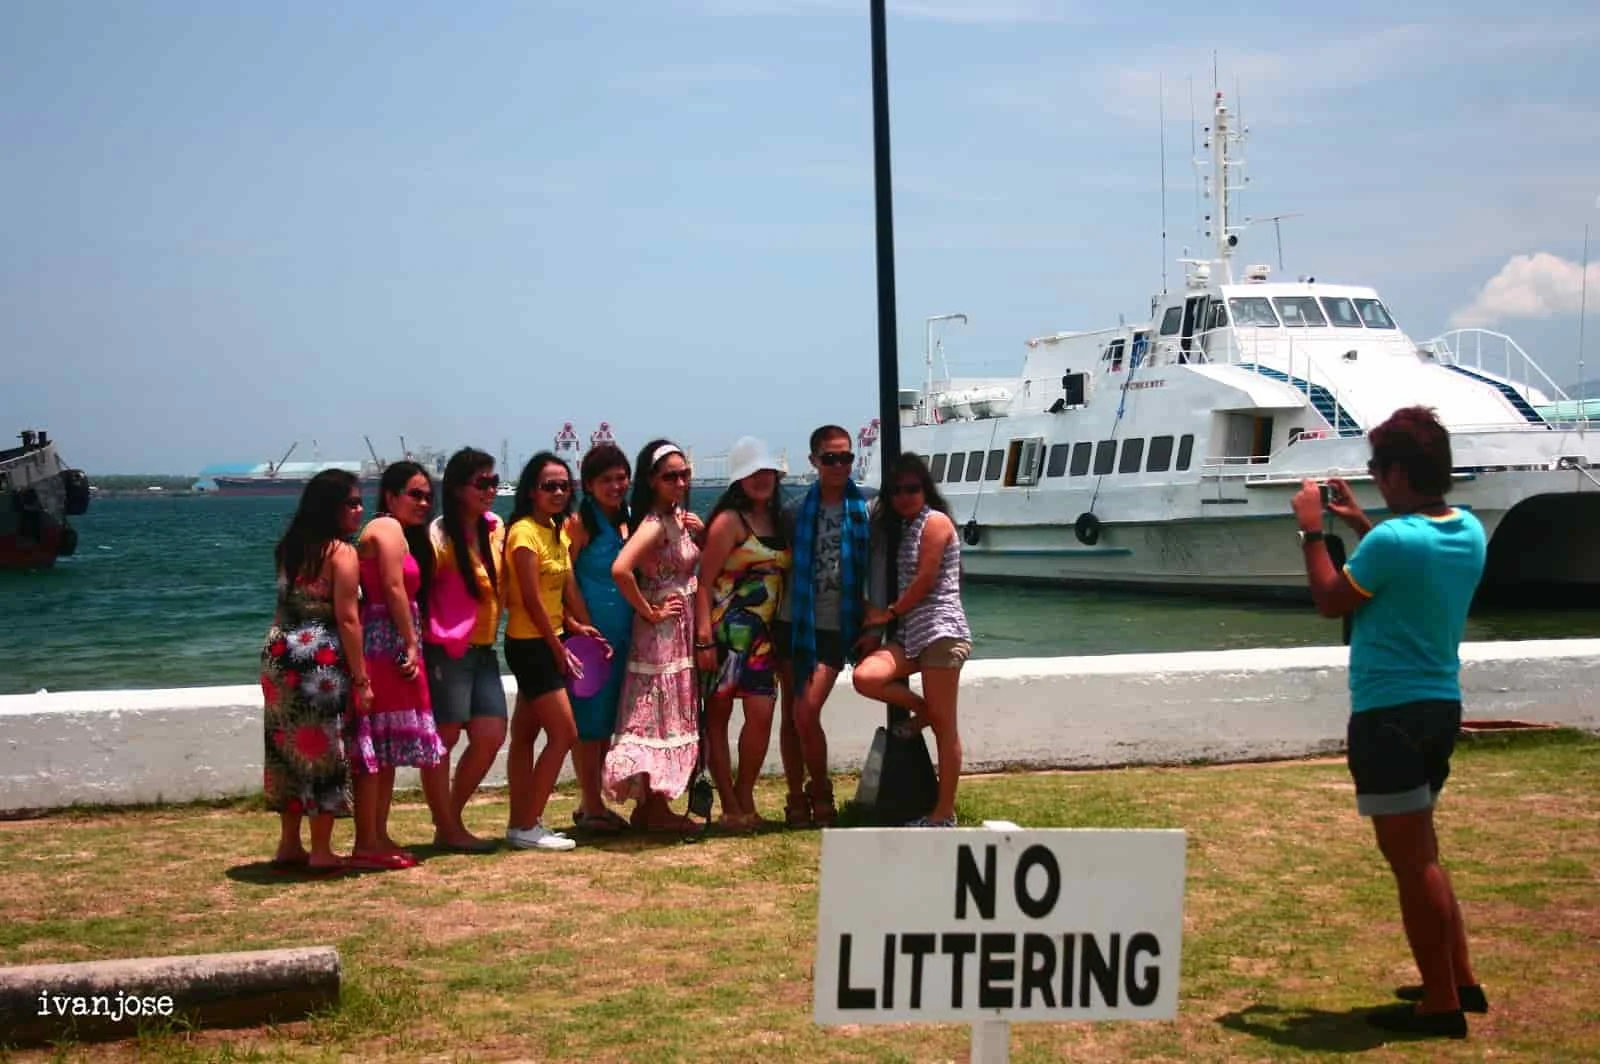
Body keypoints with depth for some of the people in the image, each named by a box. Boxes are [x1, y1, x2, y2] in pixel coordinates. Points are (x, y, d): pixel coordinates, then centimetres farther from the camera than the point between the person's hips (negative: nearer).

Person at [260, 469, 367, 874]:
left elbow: (286, 605, 14)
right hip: (321, 659, -7)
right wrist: (361, 678, -11)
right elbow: (347, 619, -14)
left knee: (287, 750, 13)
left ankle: (289, 845, 21)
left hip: (280, 654, 7)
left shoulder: (291, 548, 12)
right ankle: (321, 852, 7)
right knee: (324, 753, 2)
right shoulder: (341, 552, -10)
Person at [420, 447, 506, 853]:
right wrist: (437, 637, -17)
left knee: (491, 736, 5)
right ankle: (448, 830, 8)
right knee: (443, 739, -1)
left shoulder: (495, 529, 10)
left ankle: (451, 821, 19)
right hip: (448, 651, -8)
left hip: (483, 649, 8)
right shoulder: (440, 535, -12)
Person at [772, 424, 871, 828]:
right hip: (793, 623, 3)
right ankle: (796, 799, 16)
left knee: (806, 713, -12)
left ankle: (821, 794, 9)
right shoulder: (795, 512, 7)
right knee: (790, 715, 5)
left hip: (834, 627, -3)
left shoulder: (865, 511, 1)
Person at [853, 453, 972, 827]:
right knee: (865, 677, -18)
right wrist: (889, 617, 8)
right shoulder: (903, 527, 21)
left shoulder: (935, 521, -4)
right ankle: (922, 710, 8)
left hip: (941, 630, -8)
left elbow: (925, 579, -10)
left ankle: (945, 812, 0)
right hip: (911, 633, 8)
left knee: (943, 726, -5)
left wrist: (890, 612, -1)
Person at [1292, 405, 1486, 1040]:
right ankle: (1459, 981, 27)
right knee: (1419, 851, 21)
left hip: (1390, 713, -9)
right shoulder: (1470, 532, 5)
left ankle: (1441, 1004, 5)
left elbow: (1331, 602, -5)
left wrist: (1312, 532, 5)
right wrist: (1361, 525, 23)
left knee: (1411, 859, -1)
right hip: (1441, 705, 9)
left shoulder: (1392, 540, -20)